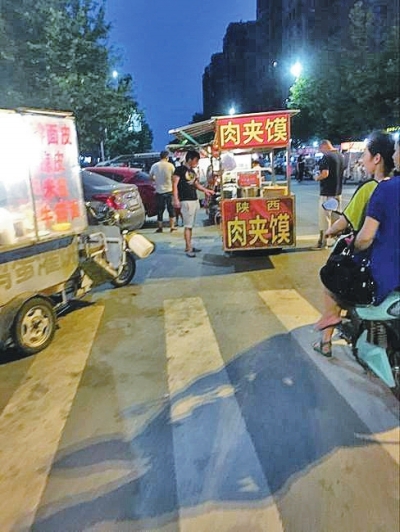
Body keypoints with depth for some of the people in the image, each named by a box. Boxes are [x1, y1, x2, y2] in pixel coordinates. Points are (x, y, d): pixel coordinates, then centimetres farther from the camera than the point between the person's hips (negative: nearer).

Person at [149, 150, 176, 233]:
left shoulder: (154, 166, -2)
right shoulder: (170, 165, -7)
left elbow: (151, 177, 7)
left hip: (159, 191, 1)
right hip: (169, 190, -1)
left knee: (160, 210, 9)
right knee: (171, 209, 9)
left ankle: (160, 227, 12)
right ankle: (172, 226, 6)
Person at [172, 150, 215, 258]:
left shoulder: (192, 171, 17)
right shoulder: (180, 169, -6)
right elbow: (175, 185, -10)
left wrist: (205, 190, 17)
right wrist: (176, 199, -18)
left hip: (194, 200, 8)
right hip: (186, 201, -8)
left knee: (191, 225, 10)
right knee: (188, 225, -7)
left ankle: (189, 246, 17)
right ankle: (188, 249, -4)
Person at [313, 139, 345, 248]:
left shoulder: (327, 157, -15)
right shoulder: (341, 156, 11)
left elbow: (325, 174, -25)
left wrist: (317, 177, -5)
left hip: (327, 192, -8)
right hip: (338, 191, 8)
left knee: (324, 217, -3)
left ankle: (323, 242, 0)